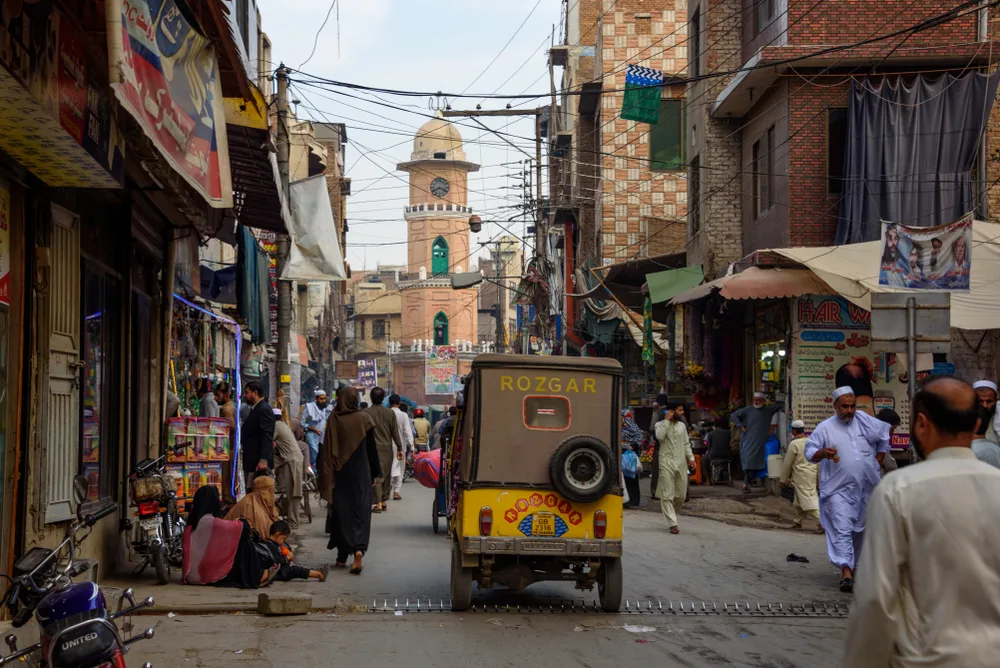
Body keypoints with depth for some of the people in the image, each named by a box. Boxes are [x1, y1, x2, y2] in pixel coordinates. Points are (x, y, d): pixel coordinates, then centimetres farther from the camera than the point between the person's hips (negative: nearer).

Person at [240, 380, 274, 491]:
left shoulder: (264, 409, -13)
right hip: (251, 461, 10)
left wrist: (263, 460, -28)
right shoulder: (255, 409, 18)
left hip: (259, 462, -10)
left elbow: (267, 436, -22)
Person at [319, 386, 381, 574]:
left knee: (340, 512, 9)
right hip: (361, 473, 0)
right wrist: (375, 473, 6)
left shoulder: (333, 419, -5)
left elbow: (327, 449, -3)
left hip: (340, 474, 1)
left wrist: (327, 476, 4)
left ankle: (342, 557, 12)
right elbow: (372, 448, -2)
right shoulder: (364, 419, -5)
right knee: (360, 511, 3)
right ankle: (359, 549, -18)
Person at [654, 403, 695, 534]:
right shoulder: (661, 424, 0)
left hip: (681, 464, 5)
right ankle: (672, 524, -9)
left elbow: (686, 443, 18)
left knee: (681, 495, 6)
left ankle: (670, 513, 30)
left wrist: (691, 458, 7)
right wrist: (667, 420, -15)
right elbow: (660, 436, -21)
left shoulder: (682, 425, 14)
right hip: (666, 463, -5)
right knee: (668, 495, -8)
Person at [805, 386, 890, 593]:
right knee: (842, 529, -15)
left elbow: (884, 436, 17)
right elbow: (809, 452, -4)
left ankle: (856, 565, 34)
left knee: (861, 529, 16)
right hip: (838, 489, -4)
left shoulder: (865, 421, 4)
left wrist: (877, 461, 13)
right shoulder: (825, 428, -4)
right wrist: (823, 453, -25)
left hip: (865, 488, 4)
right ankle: (846, 571, -20)